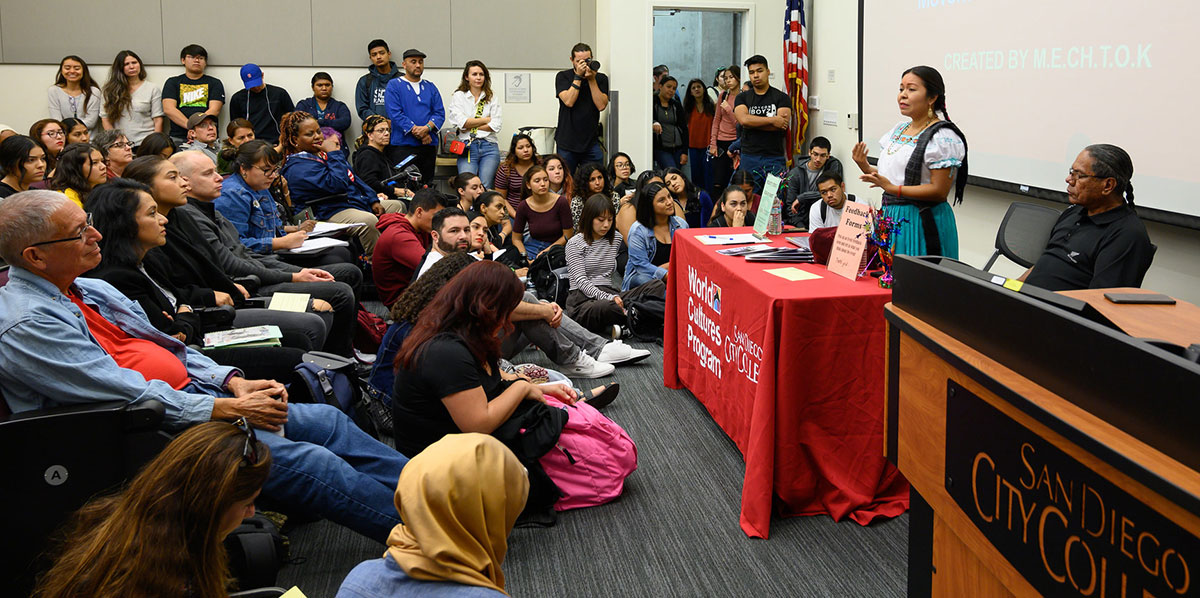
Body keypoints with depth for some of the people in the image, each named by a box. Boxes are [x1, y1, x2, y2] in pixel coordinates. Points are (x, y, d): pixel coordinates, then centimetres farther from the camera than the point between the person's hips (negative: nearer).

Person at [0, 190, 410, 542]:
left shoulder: (90, 290, 12)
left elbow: (168, 349, 17)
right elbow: (132, 396, -21)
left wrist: (234, 383, 2)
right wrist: (229, 409, -17)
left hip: (189, 394, 9)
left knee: (327, 421, 3)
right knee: (305, 461, -20)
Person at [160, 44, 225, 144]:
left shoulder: (214, 83, 17)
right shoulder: (173, 82, 18)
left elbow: (214, 110, 2)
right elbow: (168, 109, 3)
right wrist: (189, 125, -13)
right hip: (178, 137, 0)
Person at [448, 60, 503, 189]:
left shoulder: (492, 98, 15)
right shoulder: (458, 96, 11)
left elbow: (495, 126, 3)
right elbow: (461, 122, -4)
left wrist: (470, 126, -2)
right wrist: (487, 119, 2)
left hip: (489, 146, 1)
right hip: (467, 147, -1)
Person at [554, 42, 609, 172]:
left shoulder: (601, 78, 7)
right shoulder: (563, 76, 4)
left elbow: (601, 105, -7)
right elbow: (569, 101, -12)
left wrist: (591, 79, -10)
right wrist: (578, 76, -12)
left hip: (591, 142, 1)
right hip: (567, 143, -1)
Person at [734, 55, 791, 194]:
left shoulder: (781, 97, 6)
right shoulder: (742, 98, 11)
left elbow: (783, 124, -9)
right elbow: (743, 119, -8)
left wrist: (753, 122, -7)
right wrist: (772, 120, -10)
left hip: (775, 158, -1)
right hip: (749, 157, 2)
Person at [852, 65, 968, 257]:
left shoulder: (943, 137, -13)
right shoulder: (898, 130, 13)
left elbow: (939, 191, -18)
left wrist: (893, 188, -23)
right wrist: (865, 167, -1)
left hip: (922, 222, -8)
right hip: (890, 216, 8)